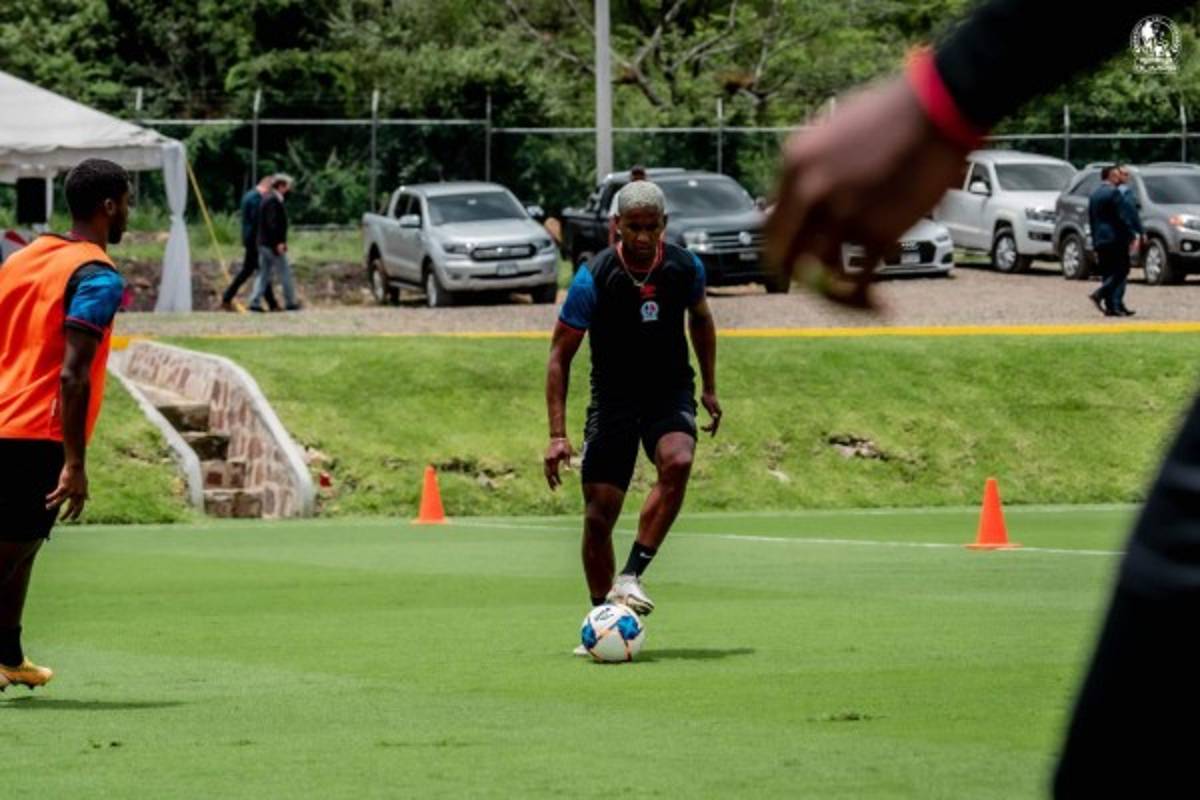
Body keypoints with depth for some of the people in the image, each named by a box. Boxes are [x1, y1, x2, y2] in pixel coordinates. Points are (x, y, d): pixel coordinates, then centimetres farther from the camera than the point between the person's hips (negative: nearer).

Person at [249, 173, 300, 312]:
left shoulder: (269, 199, 16)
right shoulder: (273, 201, -15)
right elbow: (272, 223, -23)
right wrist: (279, 242, -24)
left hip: (264, 243, 10)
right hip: (273, 243, -10)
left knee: (264, 274, 8)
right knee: (285, 272, 1)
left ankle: (254, 302, 2)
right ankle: (290, 302, 7)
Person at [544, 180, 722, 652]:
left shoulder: (685, 268, -7)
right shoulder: (594, 278, -15)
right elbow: (560, 354, -10)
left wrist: (709, 389, 17)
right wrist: (557, 434, -16)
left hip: (671, 393, 1)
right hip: (613, 398, -1)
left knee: (677, 461, -31)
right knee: (599, 515, -5)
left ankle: (632, 575, -25)